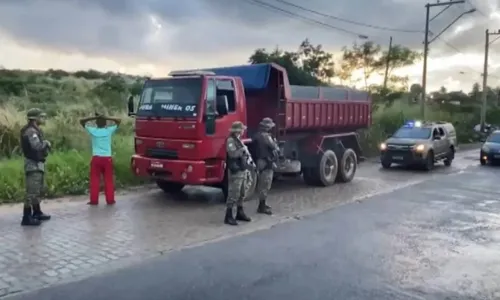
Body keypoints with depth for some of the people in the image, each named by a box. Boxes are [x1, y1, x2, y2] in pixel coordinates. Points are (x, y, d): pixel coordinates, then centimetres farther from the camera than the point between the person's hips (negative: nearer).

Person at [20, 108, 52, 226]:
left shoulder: (35, 130, 16)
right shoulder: (30, 131, -17)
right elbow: (37, 146, -30)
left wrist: (45, 145, -5)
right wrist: (46, 143, -12)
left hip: (37, 164, 11)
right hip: (33, 165, -11)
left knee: (38, 190, 18)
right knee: (32, 192, -10)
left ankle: (37, 213, 29)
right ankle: (27, 217, -8)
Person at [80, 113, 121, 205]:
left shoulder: (92, 130, 0)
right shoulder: (109, 130, 0)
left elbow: (82, 121, 8)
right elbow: (119, 121, 11)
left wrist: (94, 118, 0)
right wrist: (107, 118, 2)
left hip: (96, 158, 0)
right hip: (107, 158, 0)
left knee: (95, 180, 5)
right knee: (109, 180, 6)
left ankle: (94, 200, 6)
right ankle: (110, 200, 8)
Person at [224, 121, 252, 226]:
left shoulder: (239, 140, 16)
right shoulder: (231, 140, -13)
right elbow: (233, 154, -26)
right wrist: (243, 149, -17)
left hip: (243, 170, 9)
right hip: (235, 171, -9)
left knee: (242, 193, 15)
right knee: (233, 194, -8)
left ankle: (240, 213, 27)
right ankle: (228, 216, -4)